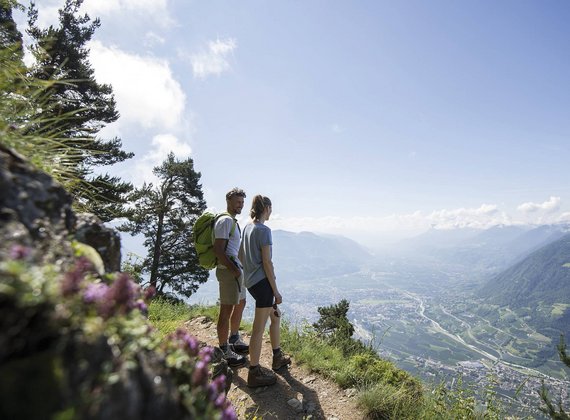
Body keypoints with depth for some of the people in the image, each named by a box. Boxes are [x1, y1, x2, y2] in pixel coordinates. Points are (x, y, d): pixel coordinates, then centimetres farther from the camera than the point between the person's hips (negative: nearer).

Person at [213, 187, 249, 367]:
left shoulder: (233, 221, 17)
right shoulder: (225, 220, -14)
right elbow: (218, 250, -21)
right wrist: (234, 270, -22)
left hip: (236, 269, 11)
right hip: (228, 270, -11)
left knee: (240, 305, 20)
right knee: (226, 310, -3)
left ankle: (234, 341, 36)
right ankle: (225, 352, 9)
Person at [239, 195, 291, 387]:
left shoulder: (247, 227, 10)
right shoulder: (264, 230, -16)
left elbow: (241, 255, 16)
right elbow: (267, 262, -17)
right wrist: (276, 291, -11)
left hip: (251, 281, 9)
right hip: (262, 281, -9)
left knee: (276, 315, 22)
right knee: (259, 328, 1)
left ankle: (278, 358, 36)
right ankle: (254, 373, 15)